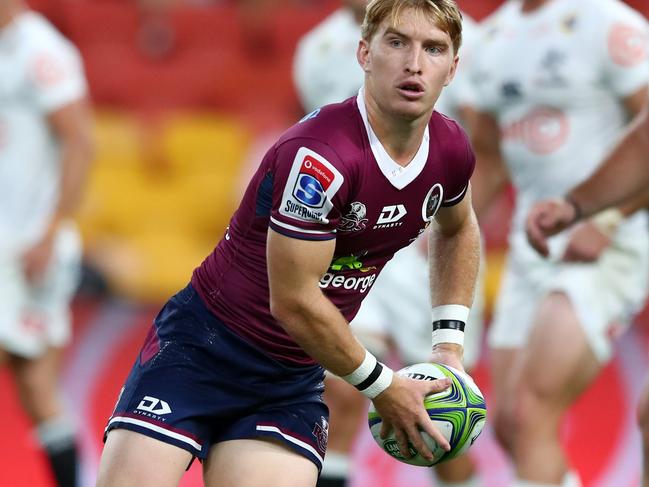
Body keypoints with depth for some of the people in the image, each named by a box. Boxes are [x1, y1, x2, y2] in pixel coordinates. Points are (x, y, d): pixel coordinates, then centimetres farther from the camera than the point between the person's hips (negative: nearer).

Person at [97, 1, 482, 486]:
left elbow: (457, 229, 23)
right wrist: (381, 385, -10)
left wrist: (449, 342, 13)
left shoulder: (450, 150, -2)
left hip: (295, 378, 6)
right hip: (204, 349, -6)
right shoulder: (319, 155, -26)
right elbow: (294, 302, -22)